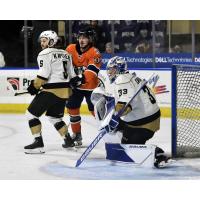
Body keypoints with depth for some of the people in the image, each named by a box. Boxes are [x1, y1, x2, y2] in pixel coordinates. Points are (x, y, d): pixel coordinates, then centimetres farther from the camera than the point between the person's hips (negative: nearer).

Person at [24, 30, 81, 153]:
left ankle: (38, 143, -9)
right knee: (54, 116, 24)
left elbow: (44, 74, -17)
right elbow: (71, 74, 19)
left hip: (51, 91, -8)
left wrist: (34, 86, -8)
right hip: (65, 91, 8)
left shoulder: (45, 54, -8)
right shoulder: (66, 54, 16)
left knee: (32, 113, -2)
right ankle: (68, 140, 23)